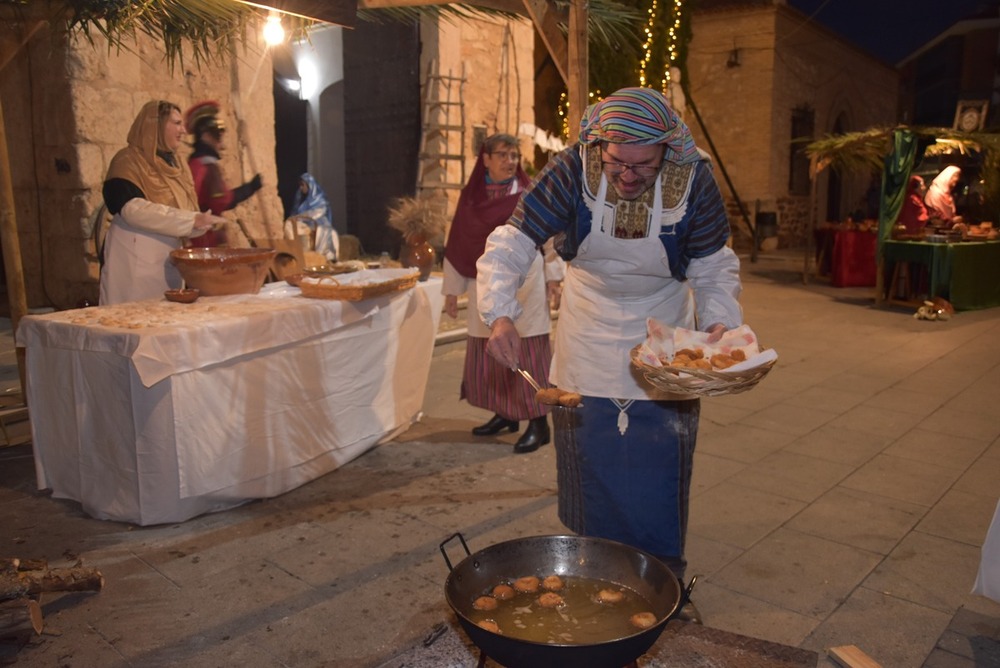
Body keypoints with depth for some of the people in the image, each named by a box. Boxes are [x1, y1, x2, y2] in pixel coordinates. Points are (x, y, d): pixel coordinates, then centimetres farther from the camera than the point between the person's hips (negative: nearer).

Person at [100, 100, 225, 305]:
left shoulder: (178, 165, 15)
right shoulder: (128, 161, -6)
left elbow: (187, 211, 15)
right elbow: (132, 208, -21)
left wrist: (202, 223, -10)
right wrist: (192, 220, -25)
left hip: (169, 262, 6)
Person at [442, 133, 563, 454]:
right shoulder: (471, 196, 7)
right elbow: (457, 245, 9)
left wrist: (555, 276, -9)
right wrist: (452, 289, 8)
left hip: (524, 286, -4)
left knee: (527, 354, -3)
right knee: (489, 356, 10)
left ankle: (538, 423, 4)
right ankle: (504, 414, 26)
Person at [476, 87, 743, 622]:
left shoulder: (693, 180, -21)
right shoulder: (572, 171, -23)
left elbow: (714, 268, -10)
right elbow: (509, 247, -24)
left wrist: (719, 323, -29)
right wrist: (500, 314, -41)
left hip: (663, 342, 0)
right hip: (587, 345, 0)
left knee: (661, 473, 6)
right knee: (590, 470, 10)